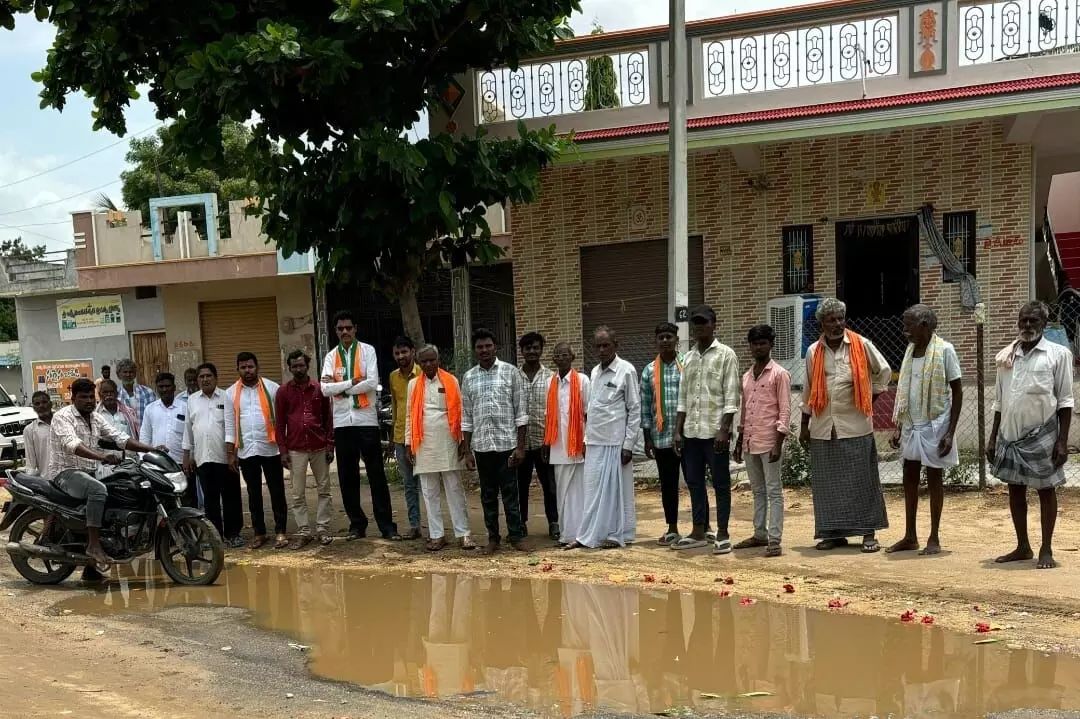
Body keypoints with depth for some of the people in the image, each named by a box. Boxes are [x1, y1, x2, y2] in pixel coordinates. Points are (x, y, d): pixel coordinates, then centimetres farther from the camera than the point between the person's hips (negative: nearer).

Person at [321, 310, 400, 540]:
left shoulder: (367, 350, 1)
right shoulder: (331, 356, 8)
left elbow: (372, 383, -12)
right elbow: (325, 389, -4)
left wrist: (340, 387, -8)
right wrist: (351, 383, -12)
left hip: (366, 419, -3)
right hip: (342, 422, 3)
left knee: (376, 474, 0)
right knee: (347, 477, 8)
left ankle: (387, 525, 5)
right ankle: (356, 524, 19)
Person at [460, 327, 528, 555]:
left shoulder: (511, 372, 0)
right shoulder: (468, 378, 8)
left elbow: (521, 412, -1)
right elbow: (466, 417, 10)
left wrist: (520, 446, -7)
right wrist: (466, 450, 5)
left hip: (506, 443, -3)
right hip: (481, 445, 3)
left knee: (510, 493, 1)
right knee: (488, 495, 9)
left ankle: (516, 536, 10)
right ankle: (493, 538, 18)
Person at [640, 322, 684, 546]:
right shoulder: (649, 371, 7)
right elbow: (645, 406, 9)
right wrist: (647, 438, 6)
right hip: (661, 436, 3)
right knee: (667, 484, 11)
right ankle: (672, 529, 21)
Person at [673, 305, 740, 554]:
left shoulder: (726, 354, -4)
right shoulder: (688, 358, 13)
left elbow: (731, 396, -9)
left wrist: (724, 429, -16)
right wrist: (678, 430, 9)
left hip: (715, 430, -6)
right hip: (691, 431, 6)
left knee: (720, 483, 1)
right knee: (694, 482, 10)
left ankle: (722, 534, 7)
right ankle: (699, 532, 19)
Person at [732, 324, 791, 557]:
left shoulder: (779, 374, -5)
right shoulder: (747, 377, 15)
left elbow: (785, 411, -9)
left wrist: (779, 444, -15)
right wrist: (739, 441, 17)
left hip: (769, 442, -7)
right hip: (749, 442, 7)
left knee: (773, 491, -3)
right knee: (758, 491, 14)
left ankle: (774, 540, -2)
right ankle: (760, 534, 22)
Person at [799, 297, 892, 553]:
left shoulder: (862, 345, -2)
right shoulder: (813, 352, 6)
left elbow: (884, 372, 12)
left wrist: (869, 399, 6)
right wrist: (804, 426, 13)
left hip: (855, 426, -3)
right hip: (823, 428, 3)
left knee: (861, 480, 0)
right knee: (828, 483, 6)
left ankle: (868, 532, 7)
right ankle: (833, 532, 15)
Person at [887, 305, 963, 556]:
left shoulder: (944, 350, -10)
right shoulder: (911, 349, 9)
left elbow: (957, 391, -9)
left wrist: (950, 432, -14)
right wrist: (899, 427, 11)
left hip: (934, 425, -6)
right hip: (911, 425, 6)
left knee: (934, 478, 2)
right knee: (909, 478, 9)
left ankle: (934, 538, 11)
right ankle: (910, 536, 18)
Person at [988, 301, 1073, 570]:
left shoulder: (1058, 354, -4)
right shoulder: (1006, 356, 8)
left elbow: (1065, 401, -6)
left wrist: (1063, 440, -11)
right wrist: (993, 437, 9)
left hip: (1042, 434, -5)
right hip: (1010, 434, 5)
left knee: (1045, 490, 4)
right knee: (1015, 490, 11)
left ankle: (1046, 550, 13)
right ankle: (1023, 546, 22)